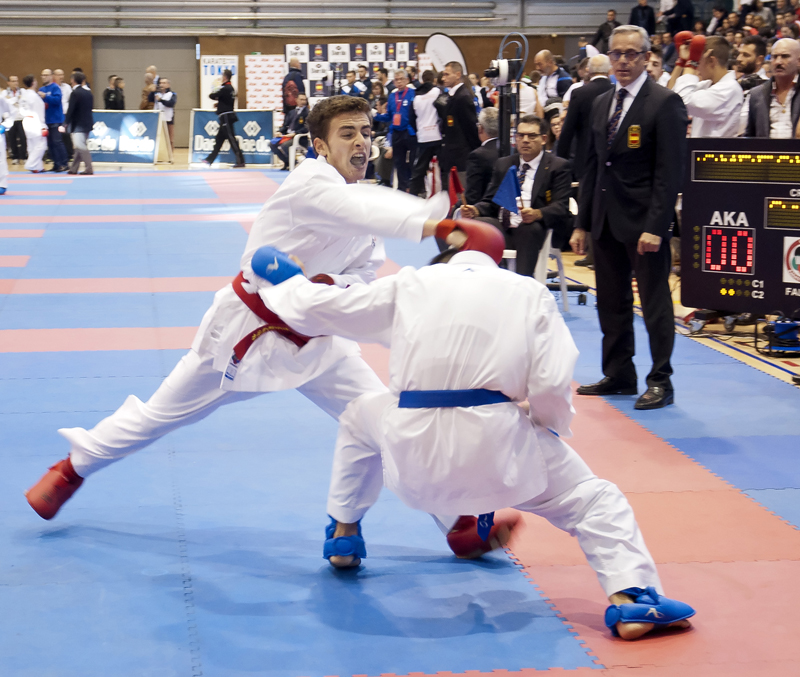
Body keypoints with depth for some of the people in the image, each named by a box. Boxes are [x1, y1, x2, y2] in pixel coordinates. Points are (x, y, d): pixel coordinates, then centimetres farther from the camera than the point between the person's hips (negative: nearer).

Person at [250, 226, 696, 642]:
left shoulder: (409, 285, 14)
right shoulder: (530, 294, 9)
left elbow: (317, 308, 18)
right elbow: (552, 385, -2)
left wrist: (287, 282, 39)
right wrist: (554, 427, 20)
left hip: (413, 449, 2)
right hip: (496, 447, -2)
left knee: (361, 416, 35)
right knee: (594, 501, 14)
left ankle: (343, 536, 45)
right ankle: (631, 600, -7)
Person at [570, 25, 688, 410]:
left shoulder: (665, 103, -8)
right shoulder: (601, 104, 14)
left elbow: (670, 171, -14)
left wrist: (655, 226, -20)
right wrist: (582, 223, 12)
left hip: (643, 221, -7)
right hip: (606, 220, 7)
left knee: (655, 303, 0)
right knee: (611, 303, 12)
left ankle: (660, 382, 7)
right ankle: (619, 375, 22)